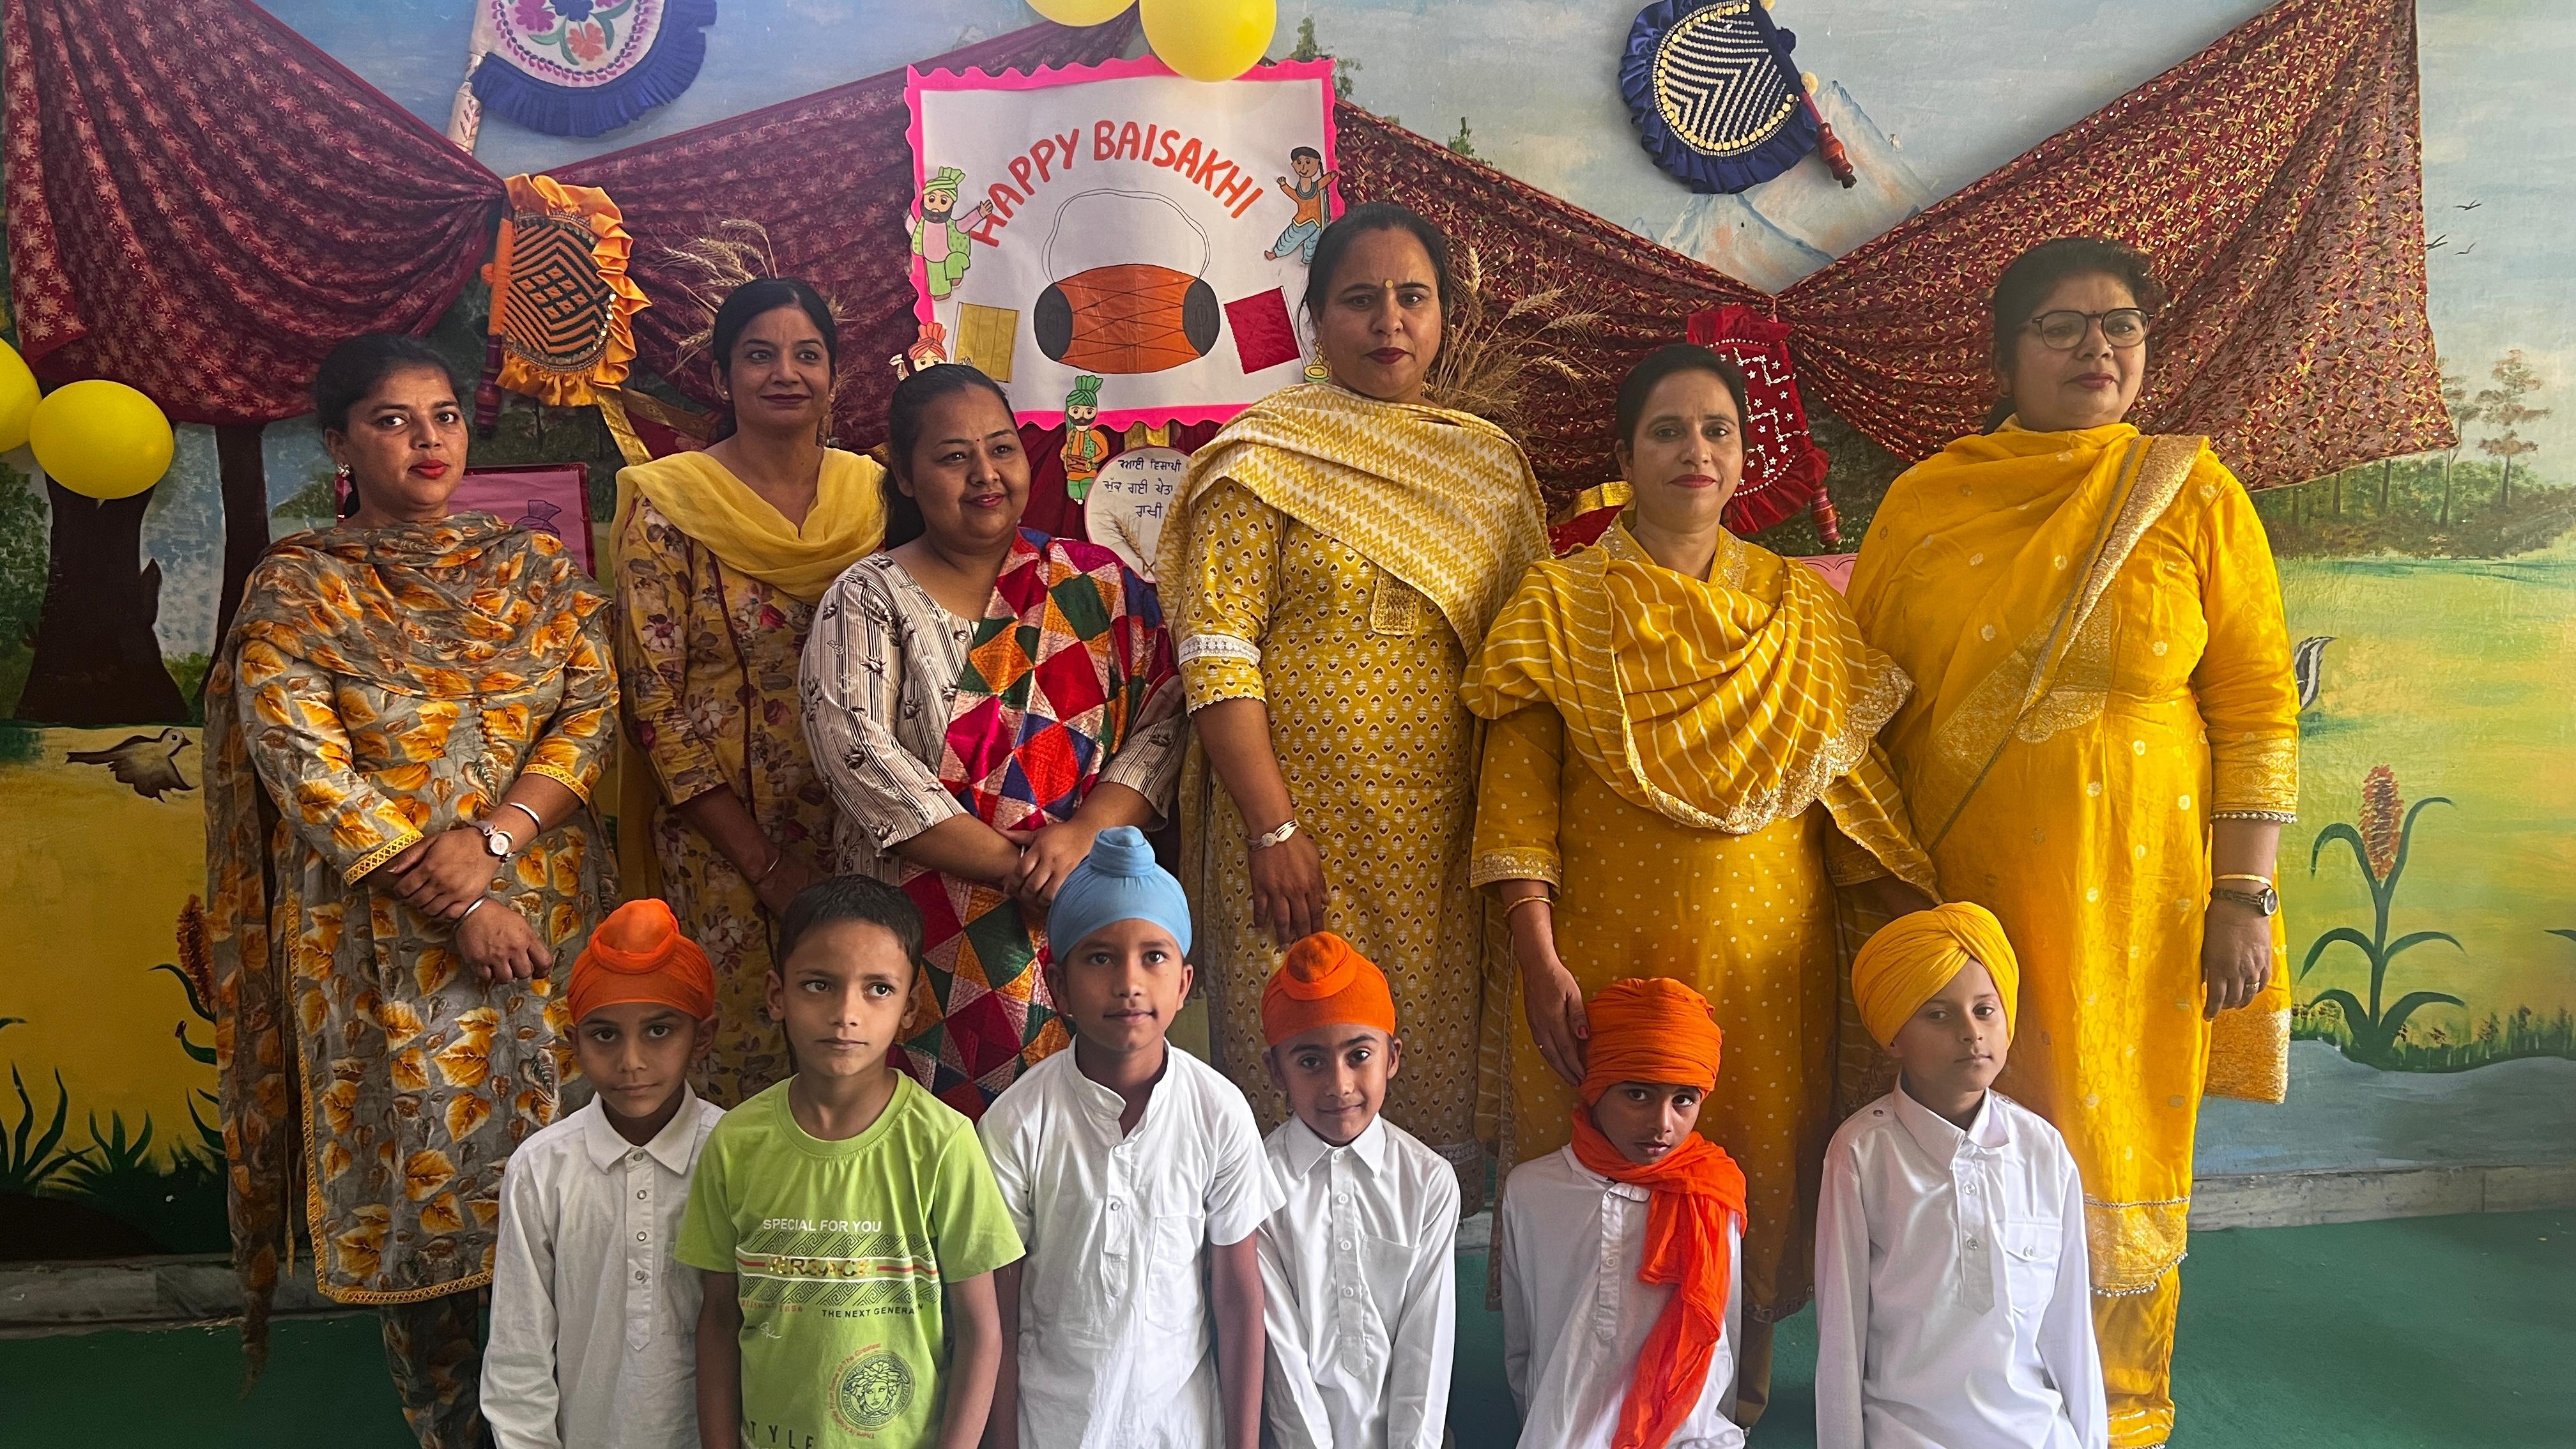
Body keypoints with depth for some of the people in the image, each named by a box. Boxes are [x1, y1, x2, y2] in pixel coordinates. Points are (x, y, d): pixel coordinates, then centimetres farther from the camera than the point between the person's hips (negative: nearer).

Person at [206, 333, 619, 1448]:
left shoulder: (537, 568, 8)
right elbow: (305, 773, -9)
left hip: (549, 913, 2)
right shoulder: (295, 592, 0)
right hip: (384, 937, -2)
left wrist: (491, 838, -17)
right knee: (419, 1178, 3)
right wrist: (457, 907, -15)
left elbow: (593, 713, -1)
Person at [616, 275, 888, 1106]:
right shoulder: (668, 505, -5)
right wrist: (764, 862, -12)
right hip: (723, 842, -3)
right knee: (745, 1047, 3)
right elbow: (656, 703, -7)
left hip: (860, 830, 3)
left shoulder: (874, 494, 4)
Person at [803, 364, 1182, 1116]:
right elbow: (857, 755, -11)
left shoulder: (1098, 583, 9)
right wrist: (1019, 868, -16)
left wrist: (1086, 833, -15)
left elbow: (1162, 716, 2)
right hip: (933, 936, -2)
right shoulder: (868, 600, 2)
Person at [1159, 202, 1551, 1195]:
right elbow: (1215, 649, -8)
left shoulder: (1492, 467, 12)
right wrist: (1273, 828, -15)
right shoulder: (1264, 455, -1)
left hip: (1446, 847, 4)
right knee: (1293, 1112, 2)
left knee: (1440, 1112, 8)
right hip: (1298, 827, -3)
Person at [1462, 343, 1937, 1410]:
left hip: (1767, 951, 2)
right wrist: (1539, 961, -14)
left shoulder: (1800, 607, 9)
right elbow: (1517, 790, -6)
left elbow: (1856, 784, 8)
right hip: (1608, 948, -2)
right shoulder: (1562, 605, 1)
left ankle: (1740, 1384, 29)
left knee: (1756, 1166, 8)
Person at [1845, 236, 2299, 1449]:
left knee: (2109, 1139, 6)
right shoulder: (1925, 502, 4)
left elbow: (2257, 710, 1)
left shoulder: (2193, 498, 2)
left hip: (2126, 892, -1)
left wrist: (2243, 900, -5)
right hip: (1952, 888, 1)